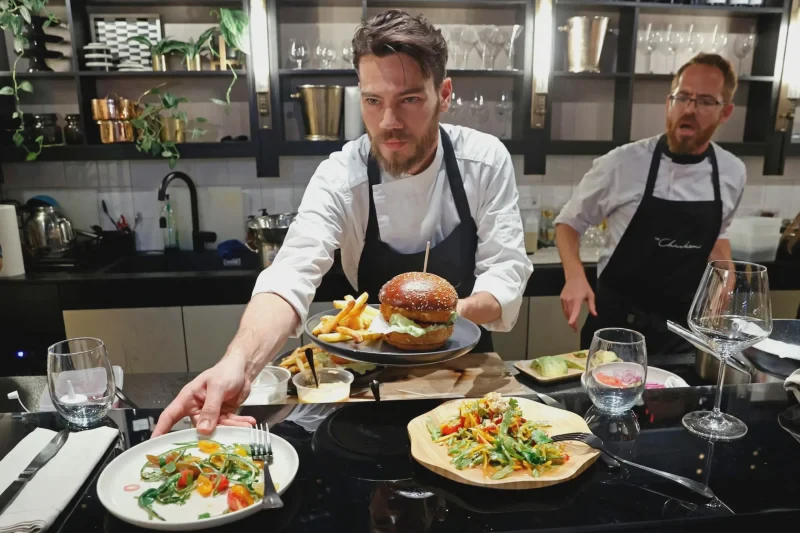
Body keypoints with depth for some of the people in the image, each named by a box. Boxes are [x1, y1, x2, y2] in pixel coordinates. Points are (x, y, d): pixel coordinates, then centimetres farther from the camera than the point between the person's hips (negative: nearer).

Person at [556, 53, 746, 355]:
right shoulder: (622, 163, -15)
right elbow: (569, 222, -4)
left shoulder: (732, 173, -2)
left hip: (685, 324, 4)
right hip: (617, 321, -3)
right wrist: (575, 275, -20)